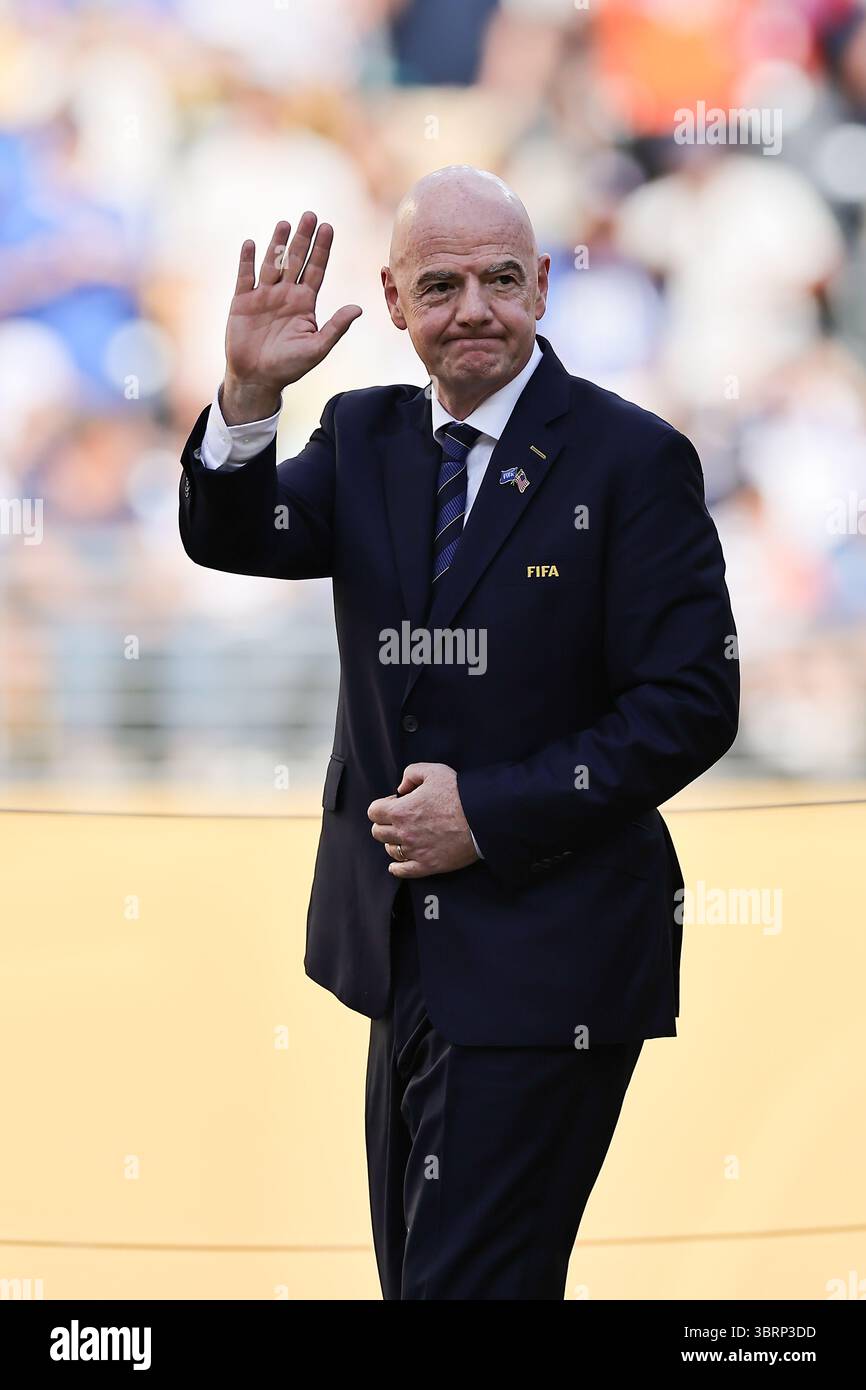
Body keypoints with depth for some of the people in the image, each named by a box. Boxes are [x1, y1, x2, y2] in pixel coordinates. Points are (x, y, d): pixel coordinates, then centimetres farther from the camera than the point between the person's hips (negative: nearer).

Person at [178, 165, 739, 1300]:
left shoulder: (633, 459, -8)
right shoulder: (365, 437, 9)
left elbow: (692, 704, -12)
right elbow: (231, 540, -4)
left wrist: (489, 814, -16)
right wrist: (249, 394, -22)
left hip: (548, 961, -6)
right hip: (406, 944, 6)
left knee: (470, 1280, -7)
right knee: (412, 1266, 15)